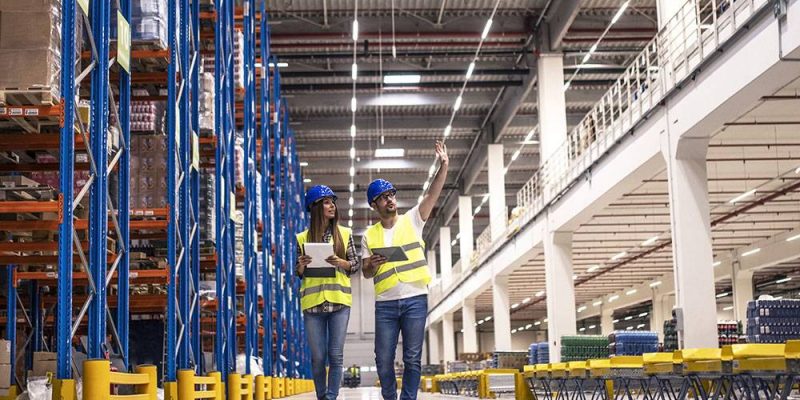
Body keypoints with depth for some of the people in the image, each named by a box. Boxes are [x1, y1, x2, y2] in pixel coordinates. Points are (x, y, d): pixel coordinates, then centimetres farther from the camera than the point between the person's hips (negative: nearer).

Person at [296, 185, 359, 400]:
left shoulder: (344, 234, 8)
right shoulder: (303, 238, 7)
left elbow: (355, 265, 7)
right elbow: (298, 273, 11)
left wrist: (341, 263, -12)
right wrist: (302, 265, -11)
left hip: (339, 301, 0)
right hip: (313, 303, 0)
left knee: (336, 354, -4)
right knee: (318, 357, 3)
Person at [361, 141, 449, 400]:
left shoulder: (412, 220, 6)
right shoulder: (369, 235, 10)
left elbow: (433, 194, -6)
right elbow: (365, 273, 9)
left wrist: (443, 166, -19)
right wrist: (372, 265, -15)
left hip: (415, 300, -1)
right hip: (385, 304, 2)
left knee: (412, 359, 0)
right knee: (384, 359, 3)